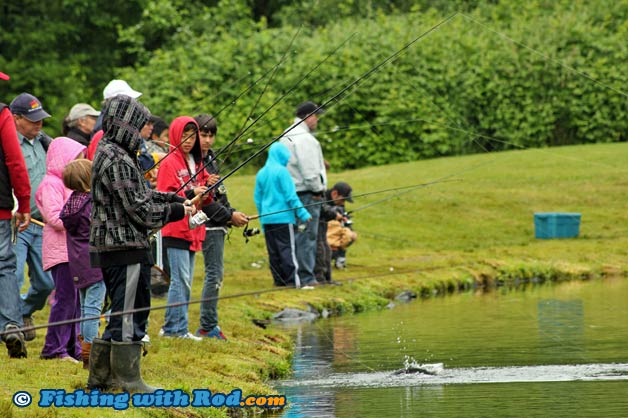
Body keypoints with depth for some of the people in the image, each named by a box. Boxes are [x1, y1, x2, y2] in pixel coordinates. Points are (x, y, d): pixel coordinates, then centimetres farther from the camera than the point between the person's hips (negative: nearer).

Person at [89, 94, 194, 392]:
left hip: (109, 247, 10)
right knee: (129, 314, -6)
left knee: (122, 313, 17)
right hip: (126, 247, -10)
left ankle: (100, 376, 20)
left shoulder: (110, 153, 16)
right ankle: (128, 381, -3)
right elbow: (138, 208, -18)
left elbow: (141, 195, 22)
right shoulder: (117, 160, -17)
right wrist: (177, 211, -7)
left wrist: (178, 199, 12)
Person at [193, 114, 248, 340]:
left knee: (215, 273, 11)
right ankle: (208, 326, -5)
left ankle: (209, 325, 16)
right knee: (214, 273, -9)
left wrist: (233, 214, 8)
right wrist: (229, 216, -15)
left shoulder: (211, 158, 15)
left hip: (218, 224, 10)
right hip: (208, 225, -10)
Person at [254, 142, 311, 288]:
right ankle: (293, 280, -7)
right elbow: (290, 196, -12)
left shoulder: (261, 173, 10)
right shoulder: (282, 171, -10)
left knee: (273, 251, 8)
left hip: (267, 219, 6)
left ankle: (279, 279, 10)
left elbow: (257, 198, 17)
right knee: (287, 249, -5)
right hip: (283, 217, -6)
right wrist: (303, 213, -8)